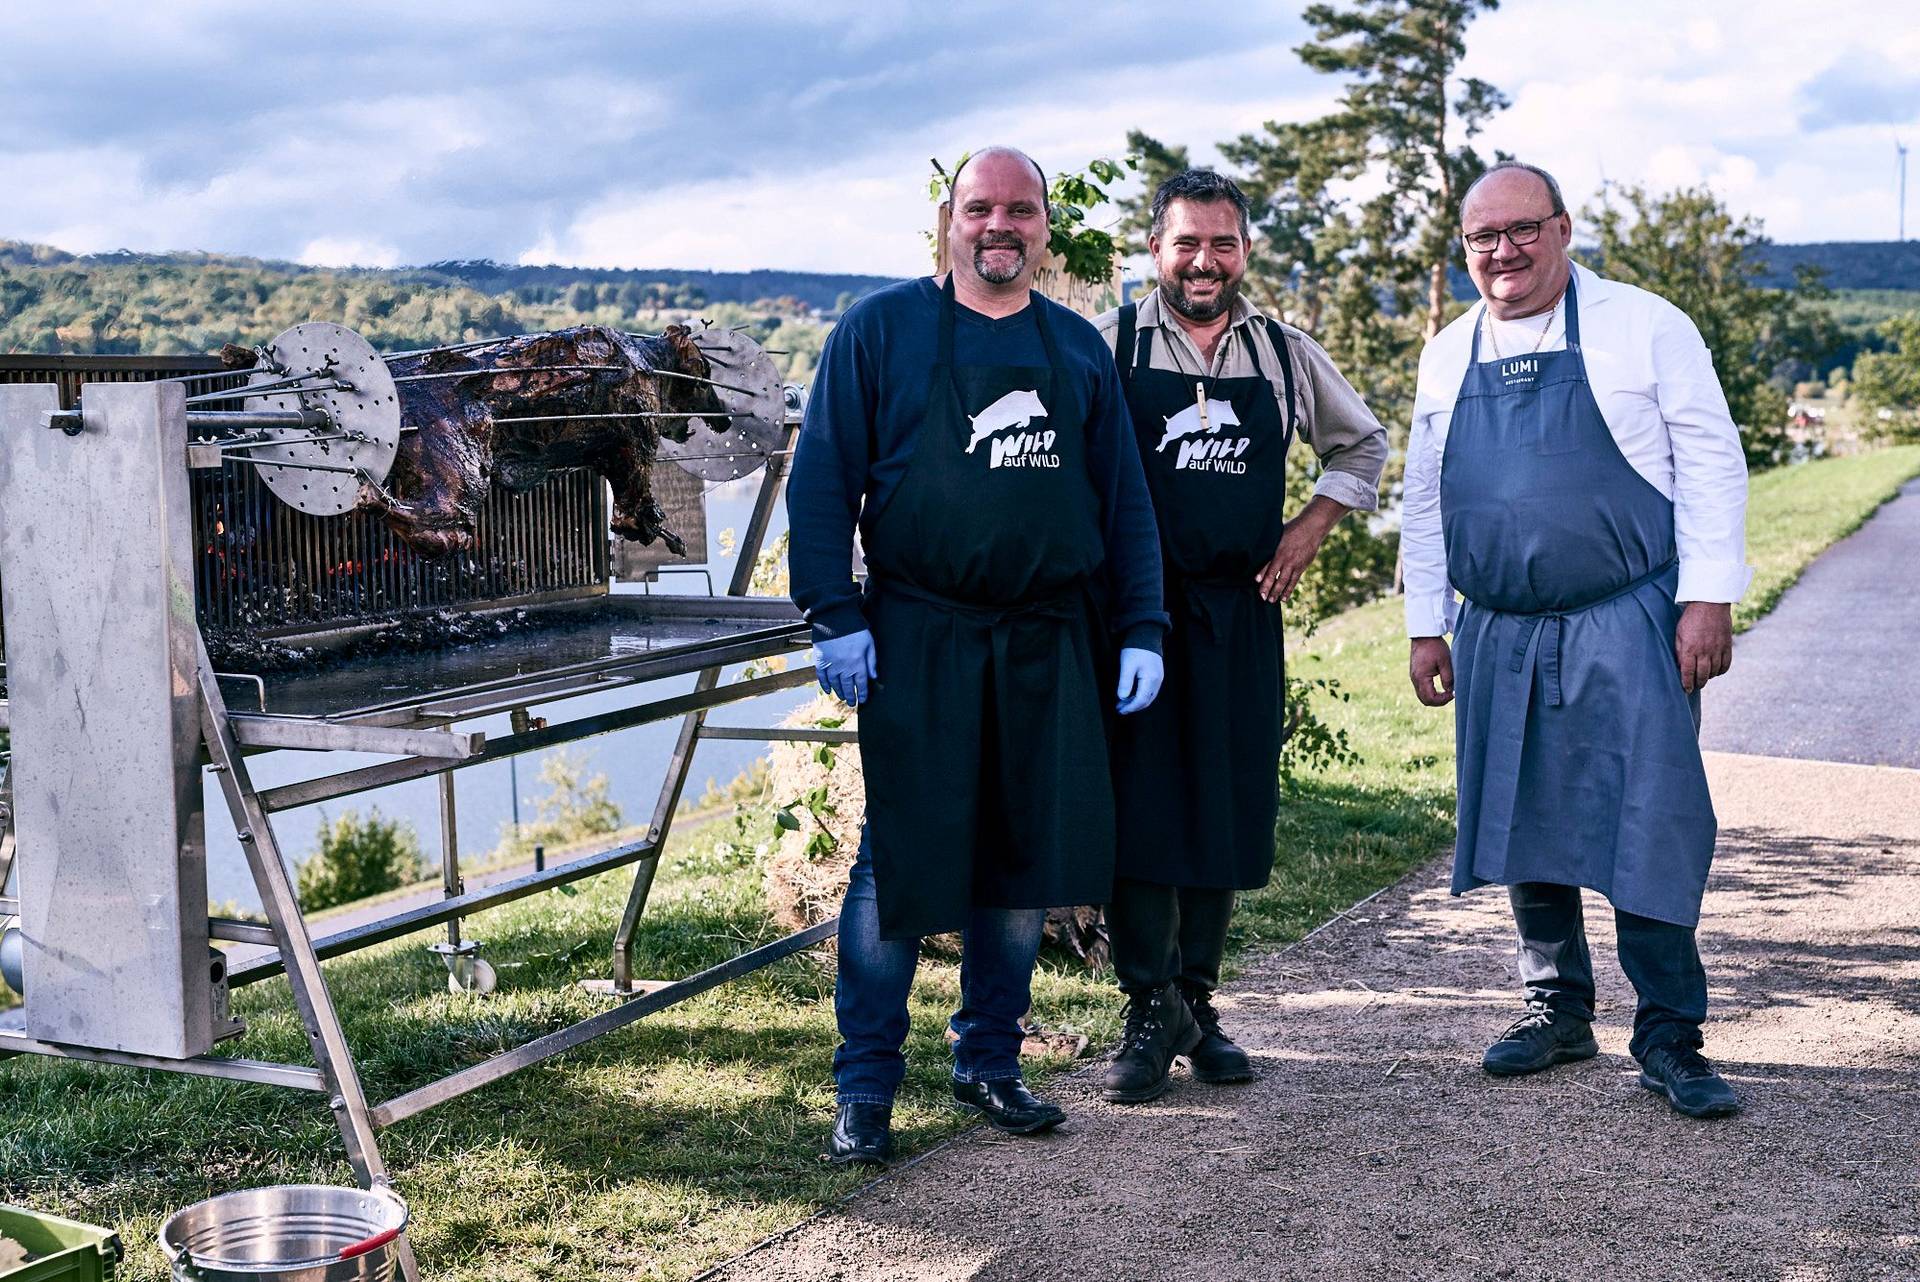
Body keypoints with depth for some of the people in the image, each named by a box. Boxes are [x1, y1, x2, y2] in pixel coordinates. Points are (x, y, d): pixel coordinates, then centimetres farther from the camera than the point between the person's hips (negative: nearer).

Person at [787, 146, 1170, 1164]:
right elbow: (822, 478, -2)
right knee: (900, 860, -1)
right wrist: (834, 617, -10)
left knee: (1028, 857, 9)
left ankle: (989, 1060, 26)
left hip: (1050, 649, 4)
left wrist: (1140, 629, 6)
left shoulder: (1079, 348, 13)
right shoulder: (881, 329, 1)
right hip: (917, 641, -4)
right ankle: (866, 1085, 11)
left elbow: (1124, 497, 14)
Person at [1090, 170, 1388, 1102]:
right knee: (1137, 807, -5)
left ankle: (1195, 1000, 19)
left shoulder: (1287, 355, 9)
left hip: (1239, 612, 3)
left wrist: (1309, 528, 10)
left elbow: (1363, 445, 23)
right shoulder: (1109, 345, -1)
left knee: (1228, 808, 7)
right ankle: (1152, 1007, 6)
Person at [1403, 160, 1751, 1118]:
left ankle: (1669, 1037, 4)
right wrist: (1427, 625, 13)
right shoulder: (1448, 357, 11)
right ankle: (1557, 1009, 25)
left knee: (1652, 824, -7)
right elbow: (1425, 499, 17)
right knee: (1523, 823, 10)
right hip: (1499, 635, 4)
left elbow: (1711, 462, -3)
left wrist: (1708, 598, -10)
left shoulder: (1644, 327, -1)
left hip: (1628, 626, -4)